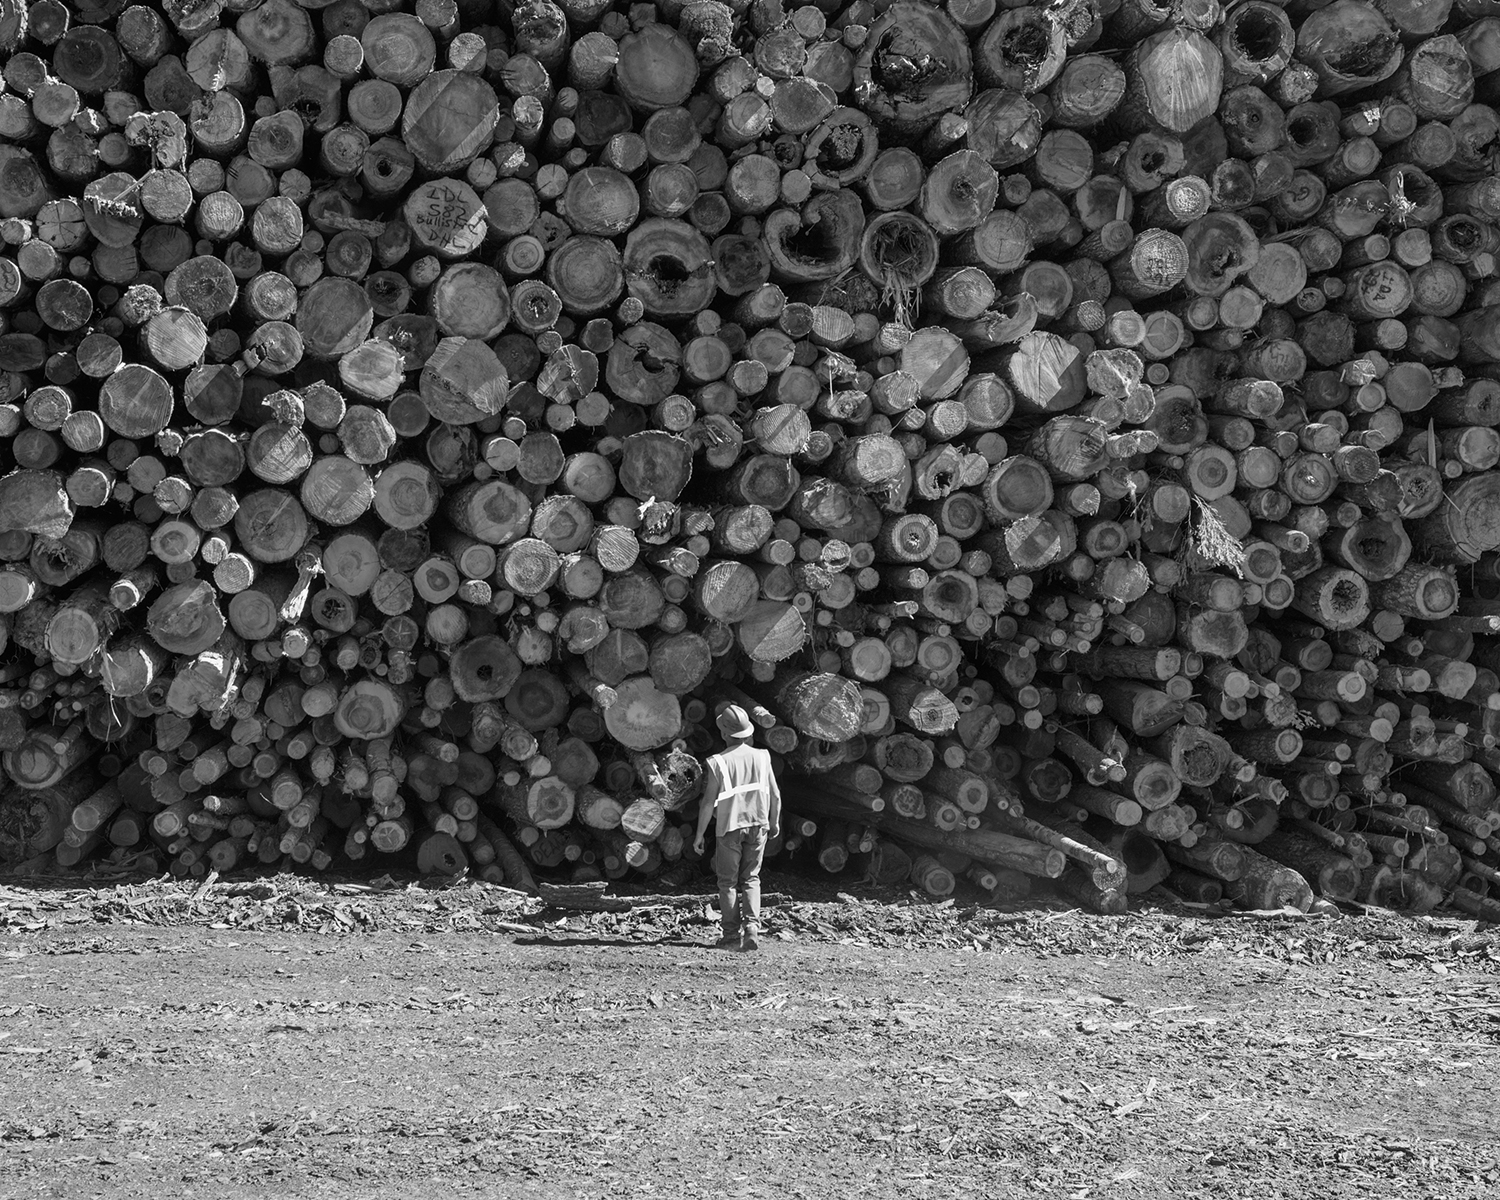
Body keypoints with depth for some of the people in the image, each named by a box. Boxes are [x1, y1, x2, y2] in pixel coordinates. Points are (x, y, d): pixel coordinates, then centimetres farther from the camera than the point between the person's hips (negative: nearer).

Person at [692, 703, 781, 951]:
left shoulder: (718, 763, -13)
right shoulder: (761, 757, -2)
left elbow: (708, 803, -12)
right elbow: (775, 795, 3)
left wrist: (700, 834, -1)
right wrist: (774, 822, 20)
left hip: (730, 828, -3)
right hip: (757, 826, 3)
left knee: (728, 882, 9)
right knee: (751, 879, 14)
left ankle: (732, 935, 7)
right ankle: (752, 929, -2)